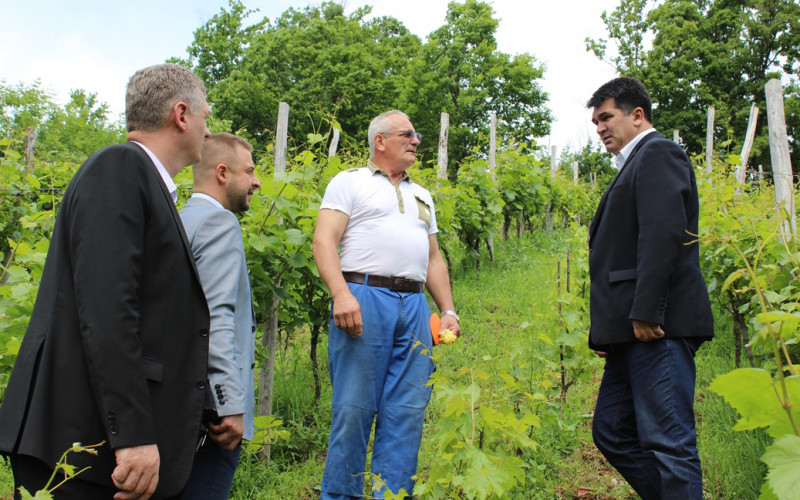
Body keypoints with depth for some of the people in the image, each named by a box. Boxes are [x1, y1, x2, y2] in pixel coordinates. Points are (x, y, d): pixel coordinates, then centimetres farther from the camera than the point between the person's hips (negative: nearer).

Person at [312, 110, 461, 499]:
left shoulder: (421, 196, 27)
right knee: (353, 408, -4)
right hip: (364, 298, -5)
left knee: (407, 412, 2)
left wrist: (448, 310, 15)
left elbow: (434, 259, 27)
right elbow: (324, 240, -4)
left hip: (414, 306, 6)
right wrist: (341, 294, -18)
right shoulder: (350, 182, 9)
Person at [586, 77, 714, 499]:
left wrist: (645, 312, -22)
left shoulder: (658, 153, -4)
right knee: (611, 432, 12)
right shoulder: (634, 165, 26)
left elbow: (663, 233, -18)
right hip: (633, 332, 10)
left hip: (659, 326, -10)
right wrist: (607, 328, 17)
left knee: (668, 442, -7)